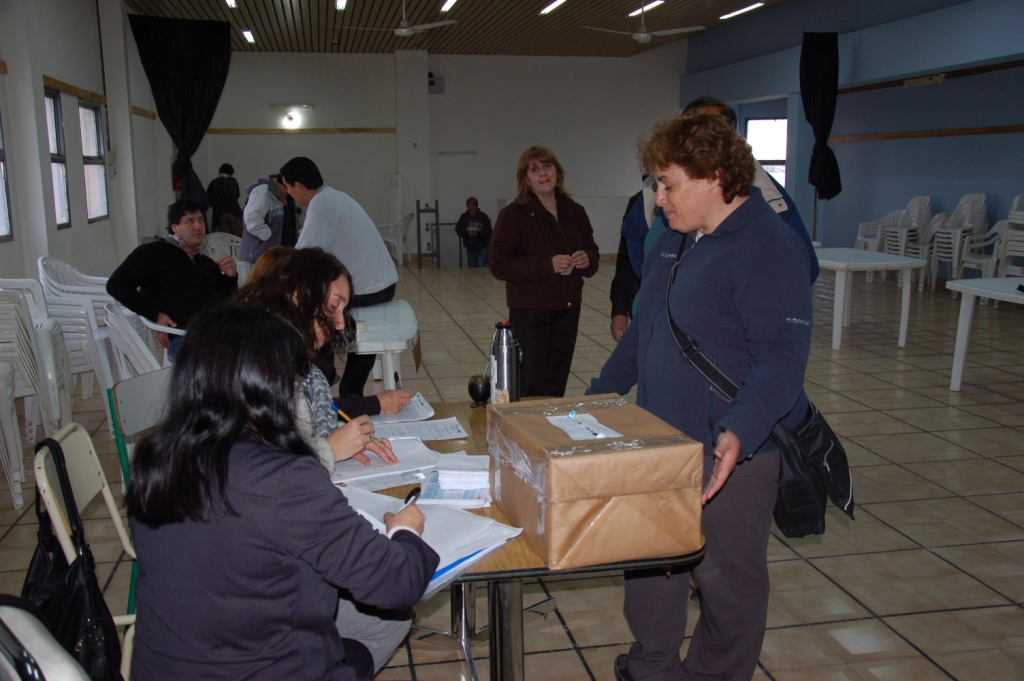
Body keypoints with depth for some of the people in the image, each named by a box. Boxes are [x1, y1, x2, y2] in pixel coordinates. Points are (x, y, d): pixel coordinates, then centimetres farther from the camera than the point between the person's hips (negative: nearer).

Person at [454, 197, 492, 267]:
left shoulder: (483, 216, -10)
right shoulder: (464, 217, -3)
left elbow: (488, 233, -10)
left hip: (483, 247, -3)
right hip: (470, 249, 3)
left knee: (480, 266, -19)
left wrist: (478, 234, -27)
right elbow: (458, 230, -1)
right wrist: (466, 233, -20)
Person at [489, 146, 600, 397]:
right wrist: (547, 265, -22)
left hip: (567, 308, 5)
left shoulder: (575, 212, 9)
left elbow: (592, 252, 18)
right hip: (529, 310, -5)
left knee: (557, 382, 11)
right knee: (531, 385, -3)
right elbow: (499, 264, -13)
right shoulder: (513, 214, -7)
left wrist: (587, 260, -7)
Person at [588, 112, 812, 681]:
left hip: (732, 451, -8)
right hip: (660, 440, 8)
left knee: (727, 577, 10)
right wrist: (598, 398, 20)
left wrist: (740, 432, -37)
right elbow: (642, 332, 20)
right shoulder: (674, 241, 12)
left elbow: (782, 357, -24)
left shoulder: (768, 247, -17)